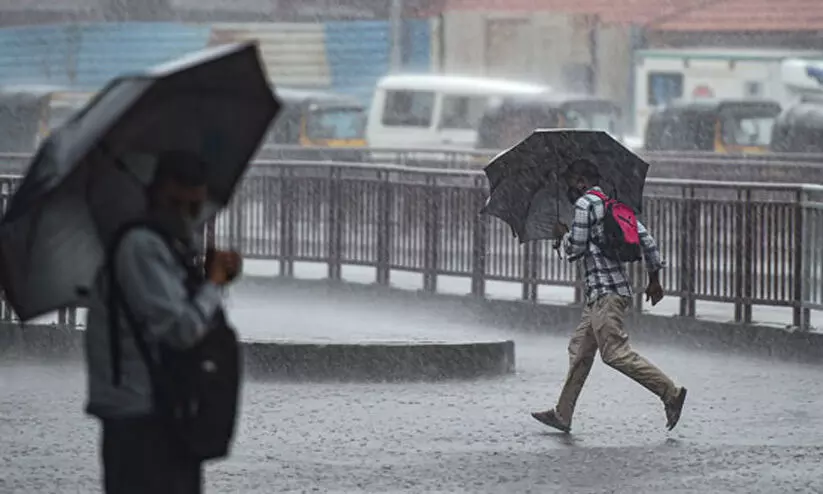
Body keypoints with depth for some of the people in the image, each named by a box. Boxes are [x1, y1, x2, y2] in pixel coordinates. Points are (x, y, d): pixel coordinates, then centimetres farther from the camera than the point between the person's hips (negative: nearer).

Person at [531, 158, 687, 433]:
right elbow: (645, 237, 14)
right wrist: (654, 278, 18)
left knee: (616, 353, -13)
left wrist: (562, 235, 12)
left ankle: (670, 393, -17)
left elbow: (575, 250, -9)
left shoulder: (585, 204, -9)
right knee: (580, 350, 14)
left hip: (605, 292, -10)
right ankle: (562, 414, 18)